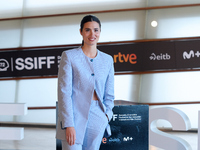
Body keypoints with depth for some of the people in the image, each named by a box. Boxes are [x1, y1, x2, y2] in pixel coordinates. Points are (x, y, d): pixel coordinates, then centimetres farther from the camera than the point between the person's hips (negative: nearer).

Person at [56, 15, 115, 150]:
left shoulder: (107, 60, 10)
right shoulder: (69, 56, -1)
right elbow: (64, 92, -7)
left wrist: (106, 116, 5)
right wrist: (68, 124, -13)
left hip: (97, 119, 4)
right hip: (75, 117, -4)